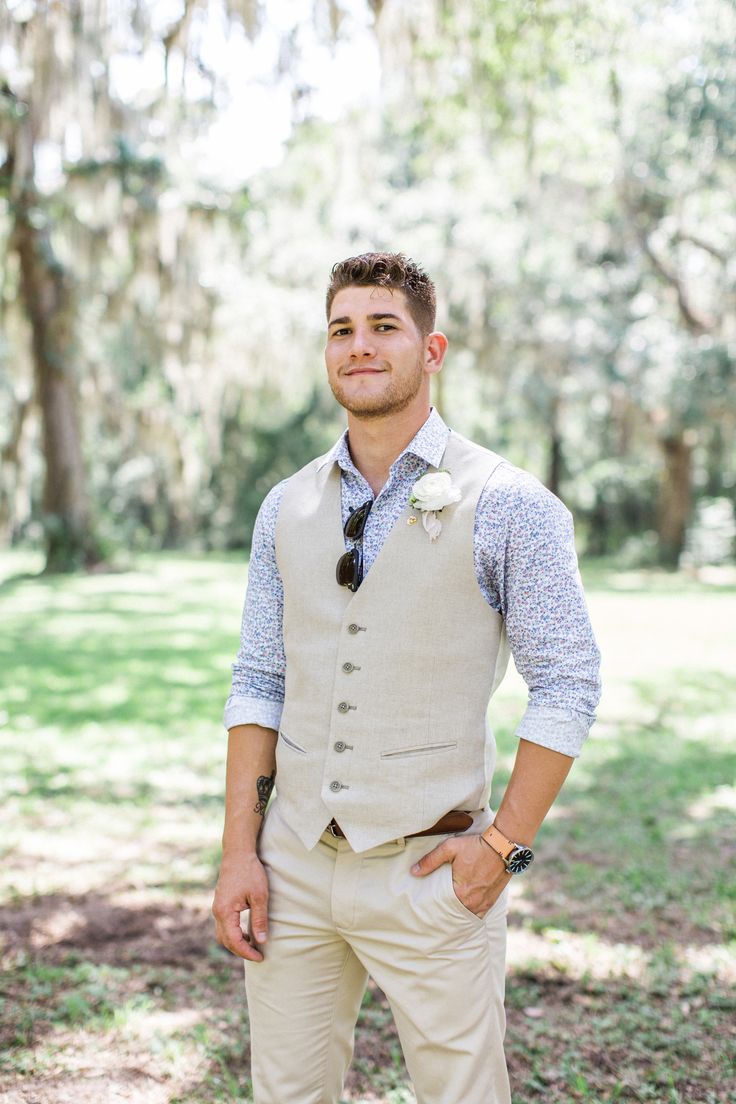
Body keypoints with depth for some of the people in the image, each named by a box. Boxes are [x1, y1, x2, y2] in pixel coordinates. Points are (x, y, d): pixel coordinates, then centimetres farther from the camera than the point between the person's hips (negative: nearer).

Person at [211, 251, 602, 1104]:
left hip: (429, 870, -4)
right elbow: (259, 682, 7)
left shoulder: (507, 506, -7)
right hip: (294, 864, 4)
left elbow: (567, 685, -7)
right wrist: (239, 852, 0)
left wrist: (505, 844, -11)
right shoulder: (288, 508, 6)